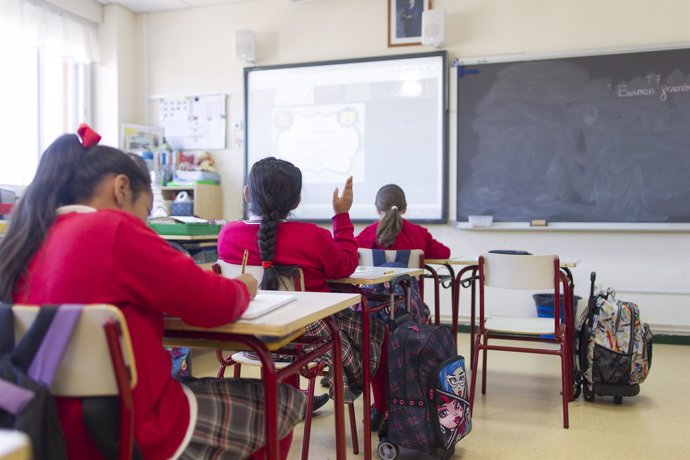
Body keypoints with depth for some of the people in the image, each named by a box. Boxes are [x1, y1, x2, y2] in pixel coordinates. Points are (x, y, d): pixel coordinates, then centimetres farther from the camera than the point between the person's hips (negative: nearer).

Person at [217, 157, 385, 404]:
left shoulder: (227, 234, -11)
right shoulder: (312, 237, -23)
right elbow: (346, 266, -4)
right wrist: (342, 215, 3)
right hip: (309, 336, -5)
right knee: (374, 324, 23)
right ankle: (348, 388, 40)